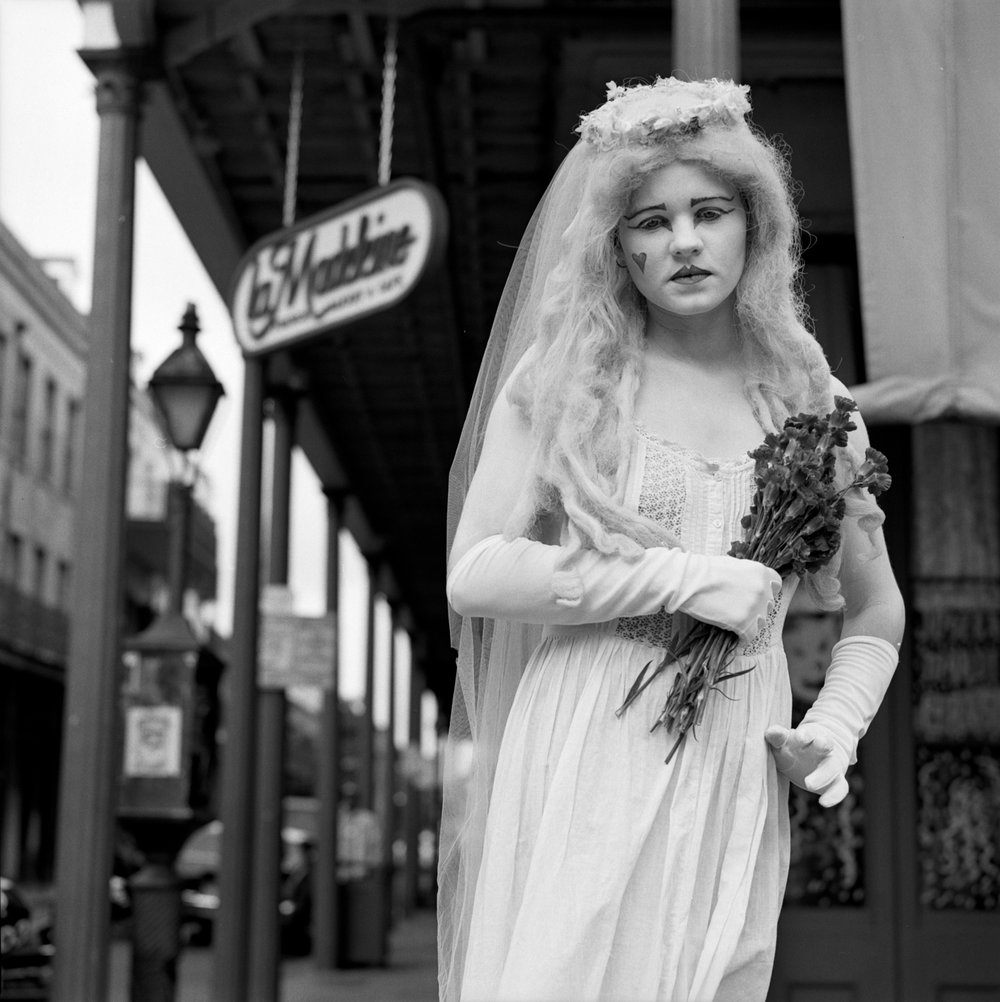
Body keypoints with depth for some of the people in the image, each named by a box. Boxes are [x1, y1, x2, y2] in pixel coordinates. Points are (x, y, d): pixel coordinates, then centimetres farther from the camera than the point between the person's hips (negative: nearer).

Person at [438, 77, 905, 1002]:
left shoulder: (808, 400, 7)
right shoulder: (562, 375, -1)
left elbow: (876, 610, 19)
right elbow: (473, 571, -10)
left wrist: (838, 723, 0)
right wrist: (683, 580, -13)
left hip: (736, 776, 3)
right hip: (586, 760, -3)